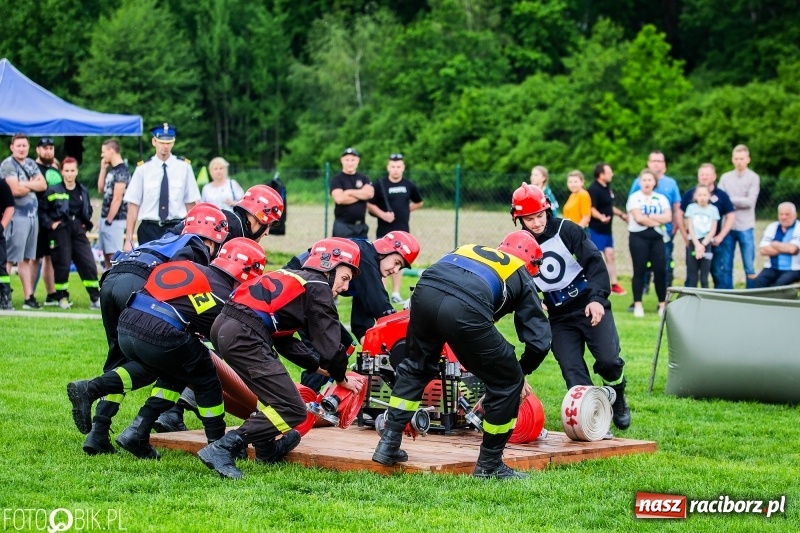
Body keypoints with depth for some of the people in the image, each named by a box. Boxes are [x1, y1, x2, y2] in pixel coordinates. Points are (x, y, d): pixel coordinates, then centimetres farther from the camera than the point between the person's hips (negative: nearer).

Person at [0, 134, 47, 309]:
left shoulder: (31, 164, 15)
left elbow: (43, 185, 6)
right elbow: (16, 190, -17)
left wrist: (25, 184, -10)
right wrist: (33, 184, -1)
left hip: (32, 214, 7)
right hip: (16, 215, -7)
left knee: (28, 258, 9)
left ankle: (28, 296, 11)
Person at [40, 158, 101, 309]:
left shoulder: (83, 190, 12)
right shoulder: (53, 191, -2)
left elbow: (88, 210, 25)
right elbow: (43, 211, -1)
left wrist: (87, 224, 11)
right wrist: (50, 223, -11)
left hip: (78, 231, 4)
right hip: (60, 232, -4)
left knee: (89, 264, -3)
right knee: (62, 265, -3)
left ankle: (95, 298, 2)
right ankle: (62, 297, 11)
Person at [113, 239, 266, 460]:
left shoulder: (195, 269, 21)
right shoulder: (225, 299, 4)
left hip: (126, 327, 7)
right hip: (160, 337, -7)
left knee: (173, 377, 29)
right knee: (206, 381, 17)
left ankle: (135, 433, 21)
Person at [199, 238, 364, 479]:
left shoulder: (294, 279, 26)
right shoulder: (317, 288, 2)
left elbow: (283, 340, 29)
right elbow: (329, 342, -1)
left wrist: (319, 366, 29)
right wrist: (341, 379, 16)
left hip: (224, 327, 10)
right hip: (244, 337, -10)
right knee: (292, 411, -9)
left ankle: (267, 449, 38)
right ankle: (222, 449, -17)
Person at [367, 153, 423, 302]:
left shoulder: (409, 185, 4)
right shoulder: (380, 185, -6)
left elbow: (418, 202, 18)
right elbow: (370, 205, -4)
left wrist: (406, 209, 4)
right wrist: (382, 214, -18)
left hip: (402, 230, 3)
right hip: (384, 230, -3)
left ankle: (396, 293, 15)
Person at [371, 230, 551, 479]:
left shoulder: (469, 249, 39)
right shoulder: (522, 279, 27)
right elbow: (539, 340, 21)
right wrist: (521, 373, 40)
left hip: (425, 291, 5)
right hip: (466, 310, -5)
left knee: (415, 367, 32)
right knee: (507, 383, 16)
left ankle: (388, 444, 29)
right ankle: (489, 464, 23)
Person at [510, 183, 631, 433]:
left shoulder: (566, 230, -8)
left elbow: (595, 262, -15)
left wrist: (597, 298, -27)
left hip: (592, 307, -3)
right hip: (560, 317, 3)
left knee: (608, 360, -15)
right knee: (573, 372, -11)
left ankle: (618, 399, 14)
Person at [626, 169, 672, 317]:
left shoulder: (661, 199, 11)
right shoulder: (634, 198, 1)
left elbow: (668, 217, -3)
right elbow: (638, 218, -12)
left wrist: (648, 217, -11)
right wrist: (657, 221, -5)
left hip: (657, 238, 3)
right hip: (638, 237, -3)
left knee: (660, 271, -1)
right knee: (639, 271, -3)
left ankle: (662, 304, 5)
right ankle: (638, 305, -1)